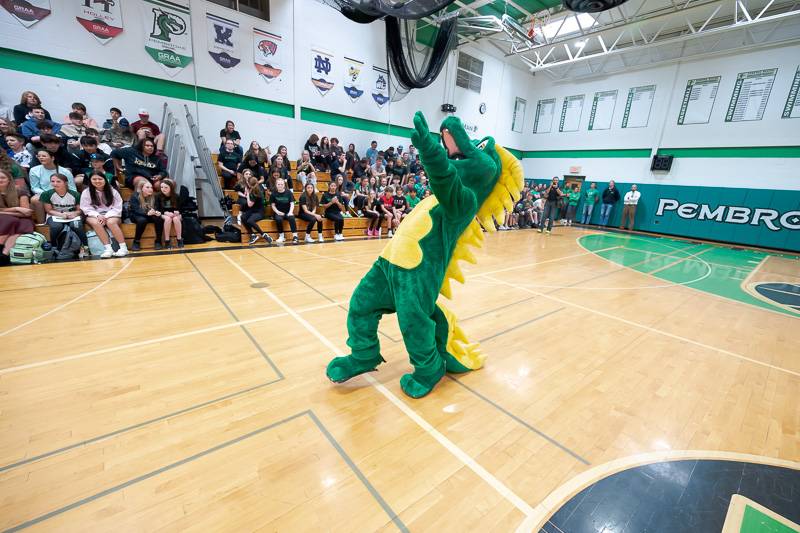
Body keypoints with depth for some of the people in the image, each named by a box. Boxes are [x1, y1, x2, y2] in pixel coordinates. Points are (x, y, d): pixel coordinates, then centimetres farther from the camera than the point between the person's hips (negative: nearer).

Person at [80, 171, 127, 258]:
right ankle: (108, 248, -38)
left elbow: (117, 208, -3)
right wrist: (98, 215, -19)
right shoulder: (86, 192, 5)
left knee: (111, 222, -36)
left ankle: (123, 247, -34)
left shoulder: (112, 191, 3)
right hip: (94, 216, 1)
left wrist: (106, 216, -17)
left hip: (111, 215, -1)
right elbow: (86, 209, 0)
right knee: (95, 223, -34)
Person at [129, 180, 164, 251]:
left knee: (159, 218, -27)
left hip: (149, 215, 4)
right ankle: (136, 242, -21)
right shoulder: (135, 196, -12)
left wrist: (157, 212, -27)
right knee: (142, 220, -37)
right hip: (136, 216, -3)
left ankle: (158, 241, -19)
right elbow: (136, 210, -21)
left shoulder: (153, 196, 1)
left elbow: (156, 208, -2)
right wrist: (147, 213, -40)